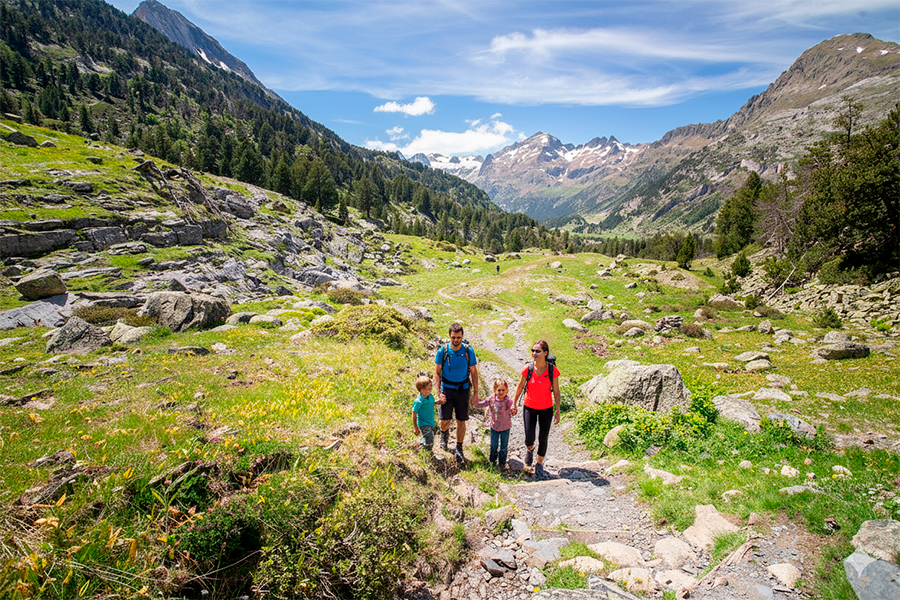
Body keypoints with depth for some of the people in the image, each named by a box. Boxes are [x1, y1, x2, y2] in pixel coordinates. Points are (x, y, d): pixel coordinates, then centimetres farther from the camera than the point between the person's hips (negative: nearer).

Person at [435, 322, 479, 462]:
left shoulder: (468, 351, -8)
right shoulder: (442, 351, -10)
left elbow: (474, 372, 1)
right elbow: (437, 373, -3)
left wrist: (476, 392, 0)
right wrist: (439, 393, -10)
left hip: (463, 389, 1)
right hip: (447, 389, 0)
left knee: (461, 421, 4)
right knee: (445, 420, 2)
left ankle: (459, 449, 20)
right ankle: (444, 433, 38)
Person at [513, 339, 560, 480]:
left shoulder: (552, 370, -16)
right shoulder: (528, 368, -15)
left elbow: (556, 391, -6)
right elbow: (520, 386, 0)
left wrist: (558, 411, -2)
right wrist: (514, 404, 8)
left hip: (546, 409, 0)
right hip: (529, 408, 0)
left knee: (543, 439, 5)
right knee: (529, 439, 0)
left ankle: (539, 467, 28)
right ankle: (529, 449, 38)